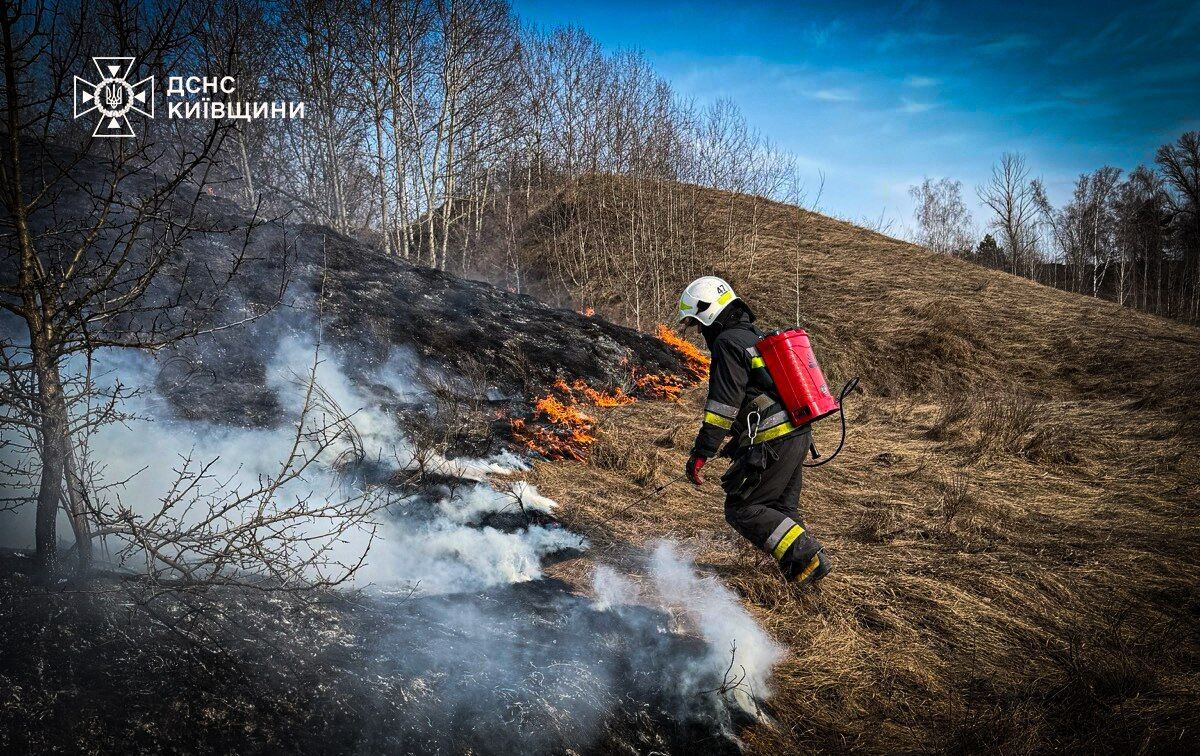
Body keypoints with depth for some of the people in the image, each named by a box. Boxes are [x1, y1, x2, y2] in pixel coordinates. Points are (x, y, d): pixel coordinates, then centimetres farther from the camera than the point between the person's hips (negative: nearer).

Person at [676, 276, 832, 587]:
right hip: (798, 434, 10)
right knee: (781, 508, 18)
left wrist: (700, 454, -16)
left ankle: (807, 557, -8)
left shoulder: (728, 343, -11)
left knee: (741, 509, -3)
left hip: (772, 443, -10)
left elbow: (722, 406, -18)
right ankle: (810, 562, 17)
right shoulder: (756, 336, 21)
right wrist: (736, 444, 33)